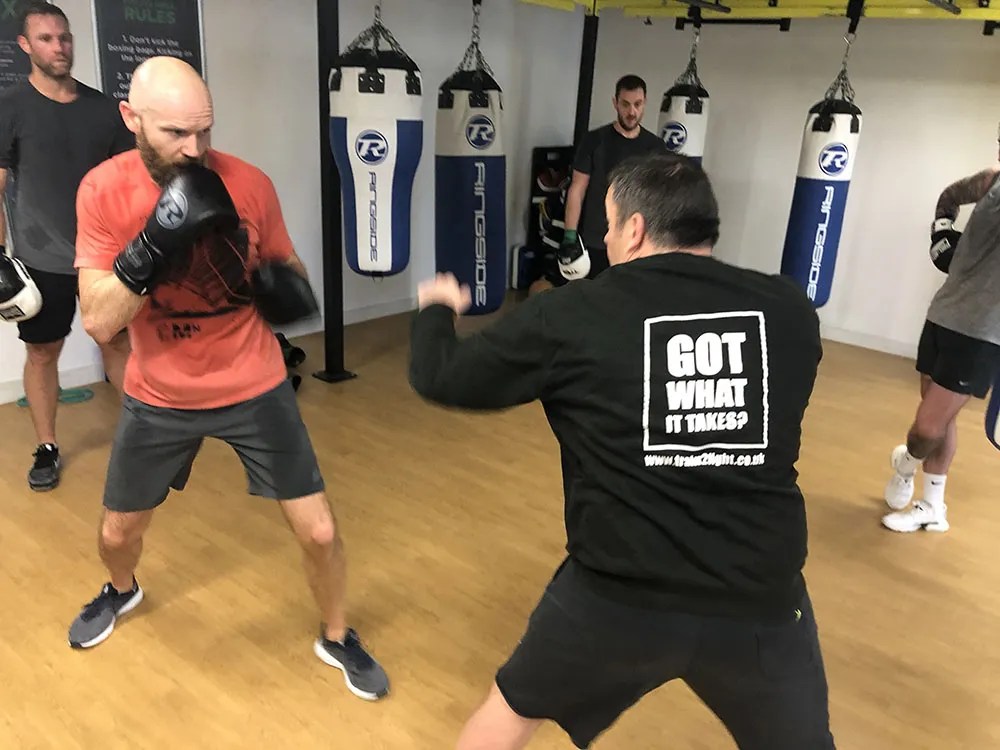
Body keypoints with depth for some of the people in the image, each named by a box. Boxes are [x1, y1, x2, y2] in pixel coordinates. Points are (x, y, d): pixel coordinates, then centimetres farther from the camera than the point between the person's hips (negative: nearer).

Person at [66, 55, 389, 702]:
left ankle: (337, 638, 29)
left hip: (254, 389, -1)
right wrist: (152, 248, -33)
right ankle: (122, 593, 58)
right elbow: (98, 322, -18)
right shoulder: (103, 190, -13)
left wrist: (287, 286, -22)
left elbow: (286, 269, 3)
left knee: (319, 532, -1)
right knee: (117, 532, 20)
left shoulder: (250, 184, -13)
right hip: (159, 398, 1)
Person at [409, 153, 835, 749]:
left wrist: (437, 308, 24)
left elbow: (439, 376, 1)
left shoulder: (569, 316, -9)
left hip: (618, 595, -1)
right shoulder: (789, 310, -3)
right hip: (762, 600, 2)